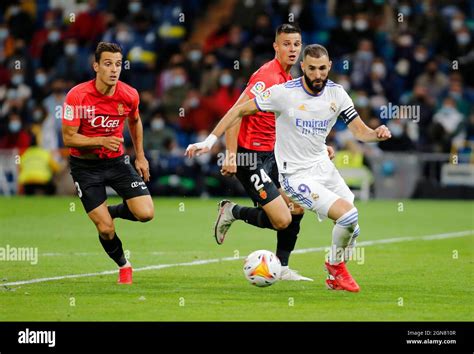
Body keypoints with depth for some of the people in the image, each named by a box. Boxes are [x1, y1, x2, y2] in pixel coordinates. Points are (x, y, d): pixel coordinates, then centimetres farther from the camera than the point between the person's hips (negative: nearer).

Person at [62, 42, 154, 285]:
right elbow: (68, 138, -18)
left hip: (117, 161, 3)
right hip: (85, 166, -3)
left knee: (145, 213, -13)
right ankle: (123, 265, 23)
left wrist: (140, 156, 14)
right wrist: (102, 141, -31)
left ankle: (112, 211, 20)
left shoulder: (129, 95, -9)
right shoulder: (77, 96, -20)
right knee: (105, 229, -8)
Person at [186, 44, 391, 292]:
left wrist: (377, 134, -23)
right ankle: (335, 267, 6)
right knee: (348, 216, -20)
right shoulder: (283, 93, -16)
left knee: (352, 229, 8)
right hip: (296, 175, -6)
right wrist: (210, 140, -13)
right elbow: (240, 111, -8)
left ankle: (336, 274, 34)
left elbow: (359, 131, 0)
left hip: (323, 167, 6)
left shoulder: (336, 93, -2)